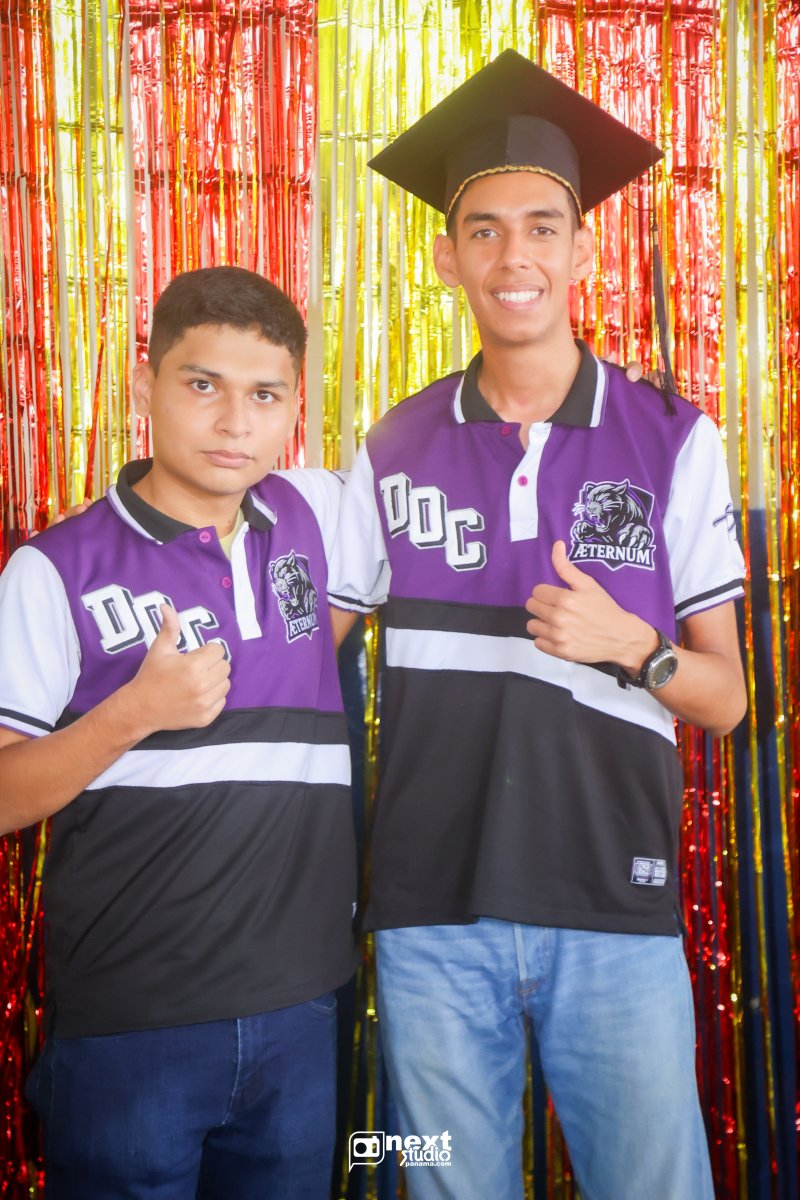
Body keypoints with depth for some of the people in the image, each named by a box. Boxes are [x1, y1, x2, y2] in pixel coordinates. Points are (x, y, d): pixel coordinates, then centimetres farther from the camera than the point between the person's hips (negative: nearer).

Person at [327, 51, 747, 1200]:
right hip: (431, 916, 2)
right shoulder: (394, 450, 4)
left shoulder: (674, 441, 0)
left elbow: (725, 697, 2)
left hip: (616, 910, -1)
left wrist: (628, 644, -16)